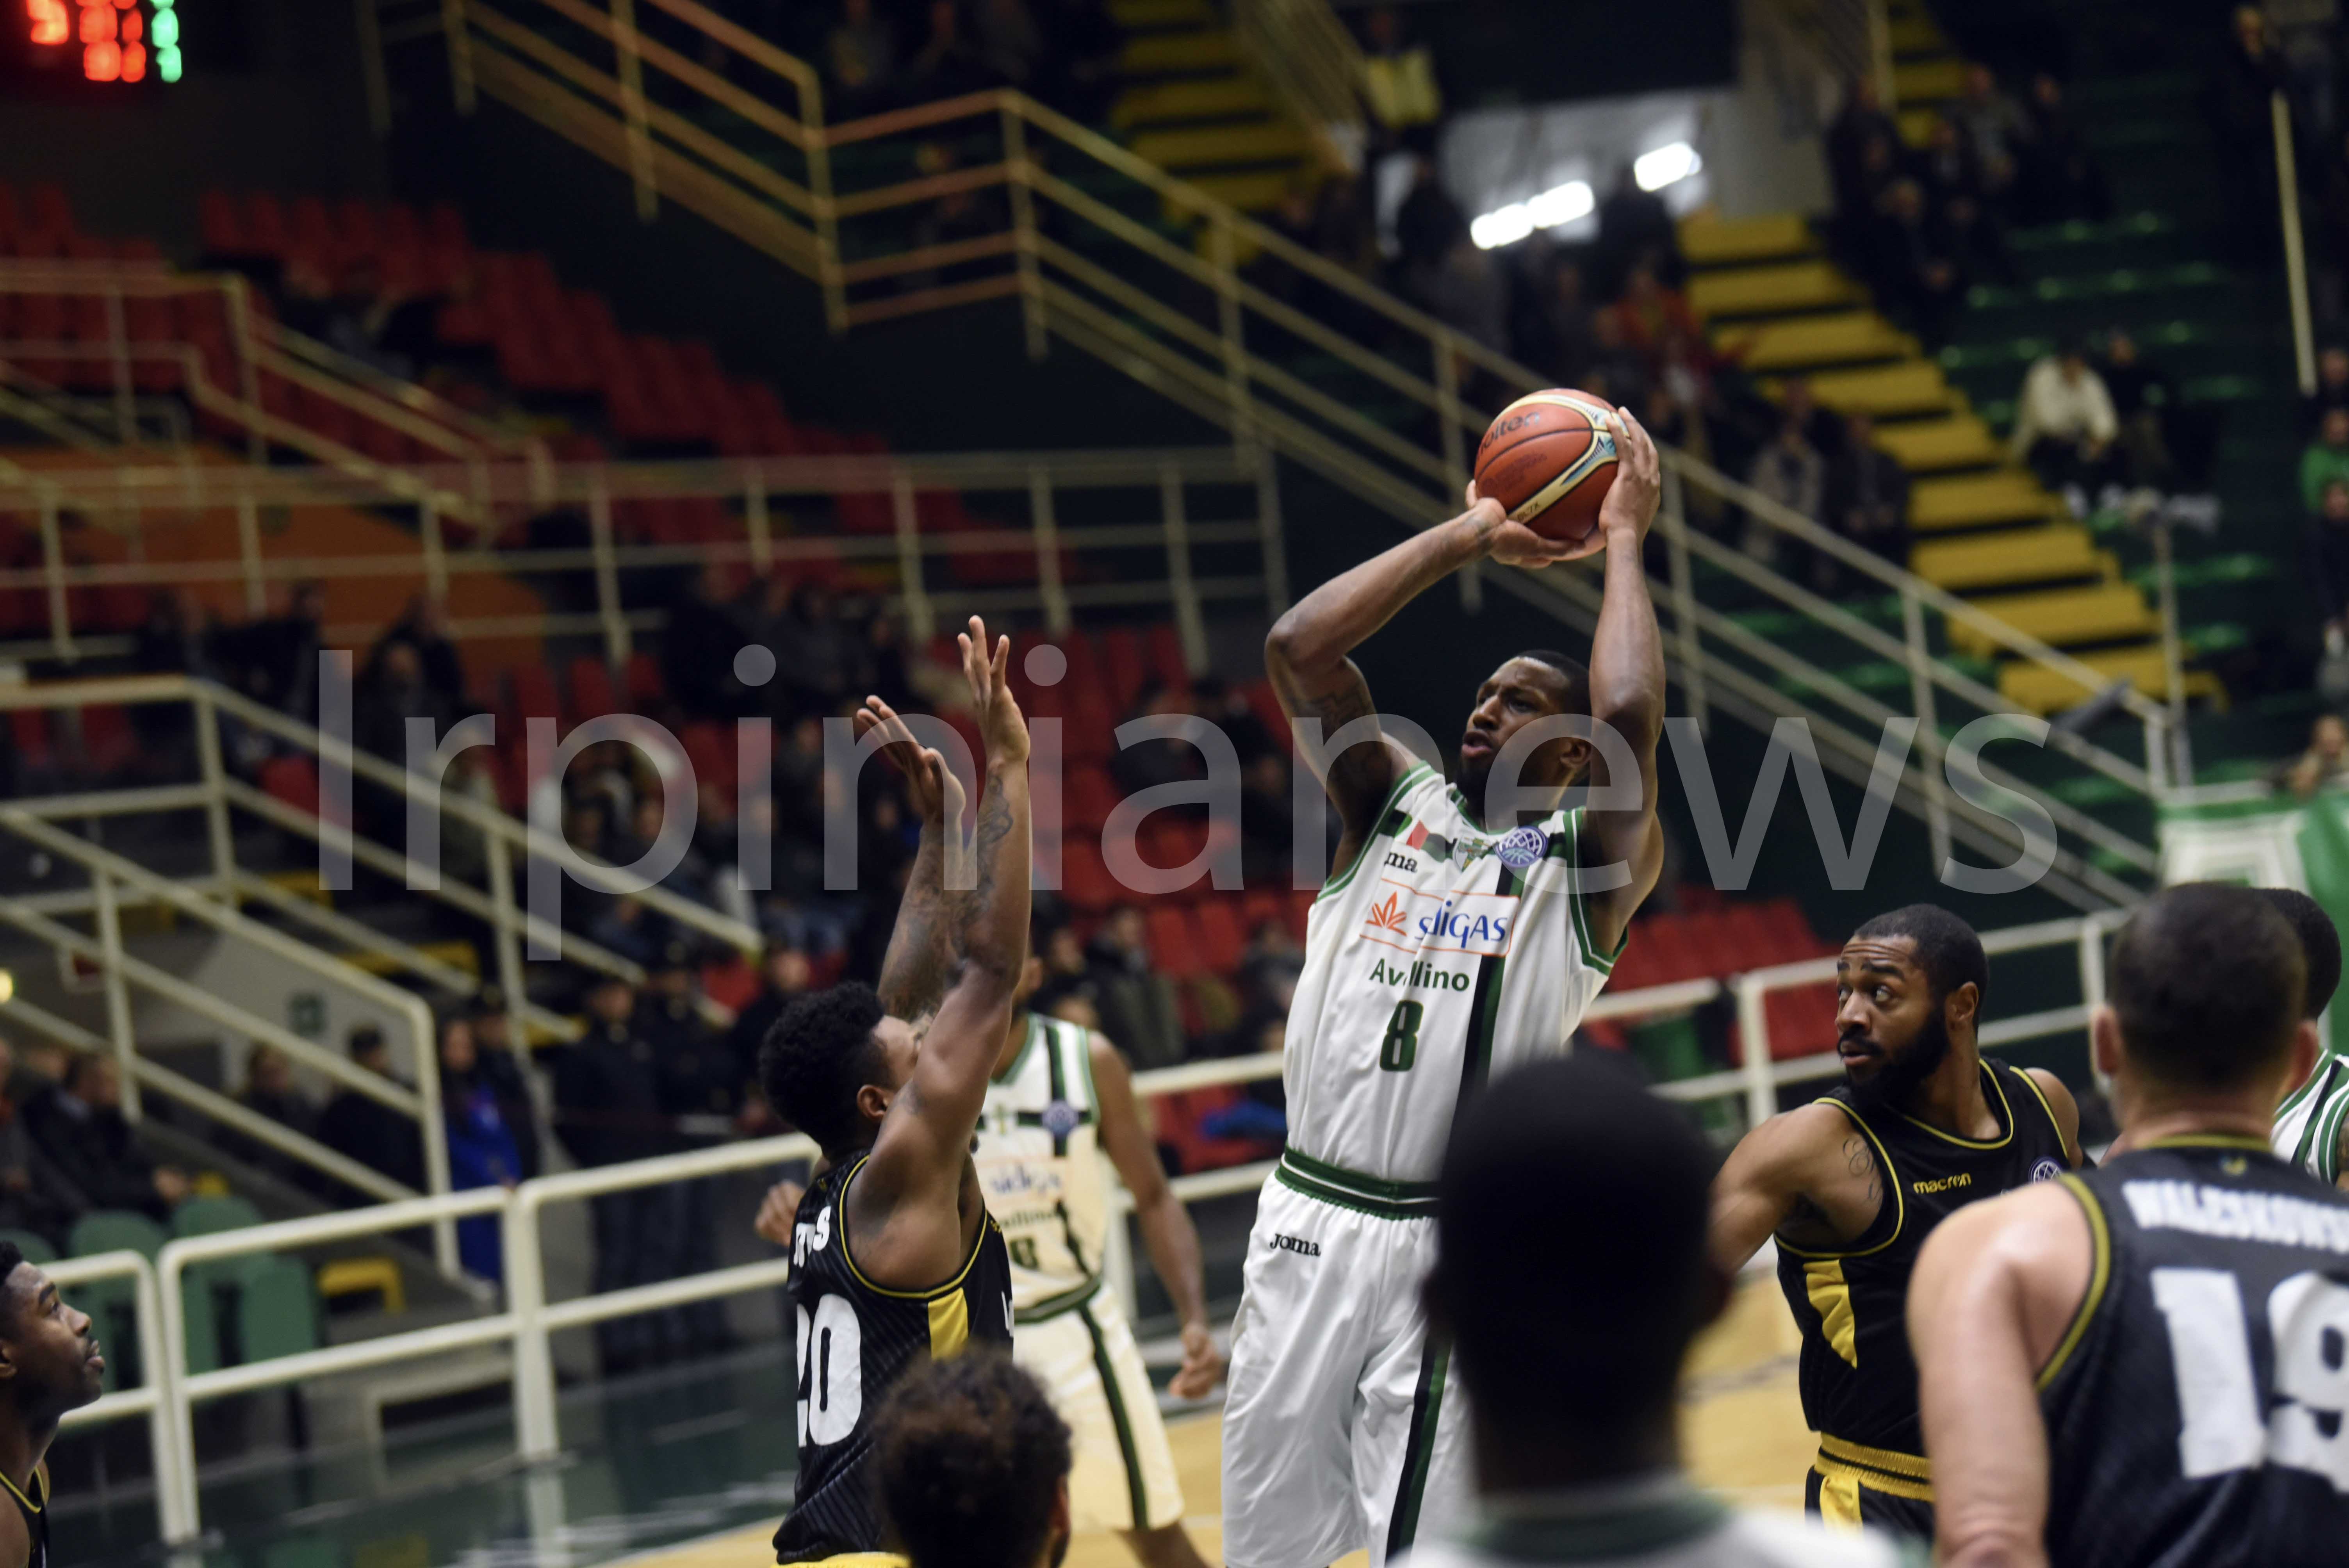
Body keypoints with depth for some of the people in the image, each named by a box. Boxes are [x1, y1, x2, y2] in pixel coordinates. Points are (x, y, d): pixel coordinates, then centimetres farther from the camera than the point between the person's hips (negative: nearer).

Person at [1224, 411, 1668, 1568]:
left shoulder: (1588, 862, 1)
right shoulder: (1393, 807, 12)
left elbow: (1628, 716, -17)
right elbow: (1298, 646, 1)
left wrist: (1623, 543, -4)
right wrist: (1468, 538, 5)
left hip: (1454, 1249, -4)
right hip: (1310, 1220, 4)